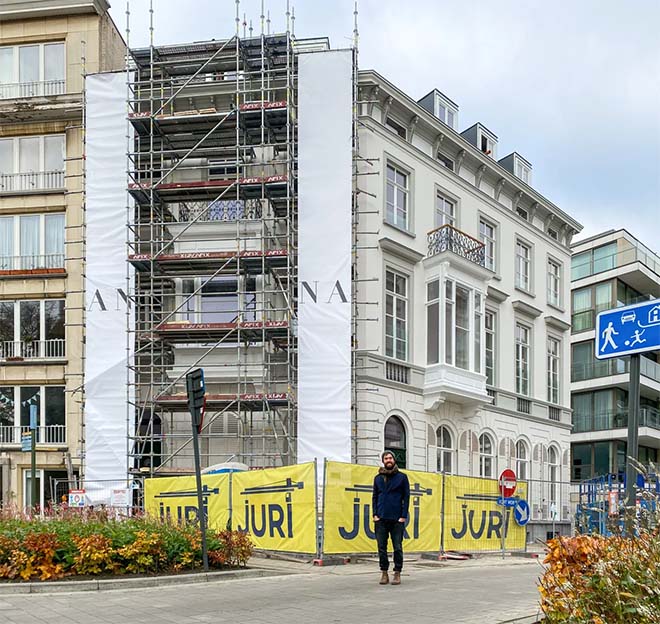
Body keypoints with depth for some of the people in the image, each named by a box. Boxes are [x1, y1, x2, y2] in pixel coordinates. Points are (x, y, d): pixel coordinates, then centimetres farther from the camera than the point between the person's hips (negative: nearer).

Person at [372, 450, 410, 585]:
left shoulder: (402, 477, 3)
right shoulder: (378, 478, 11)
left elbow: (406, 497, 2)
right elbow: (375, 497, 13)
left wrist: (403, 516, -7)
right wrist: (375, 514, 1)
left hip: (397, 519, -2)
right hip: (381, 518, 2)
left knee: (397, 547, 0)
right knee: (381, 547, 4)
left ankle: (397, 573, 7)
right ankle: (384, 573, 11)